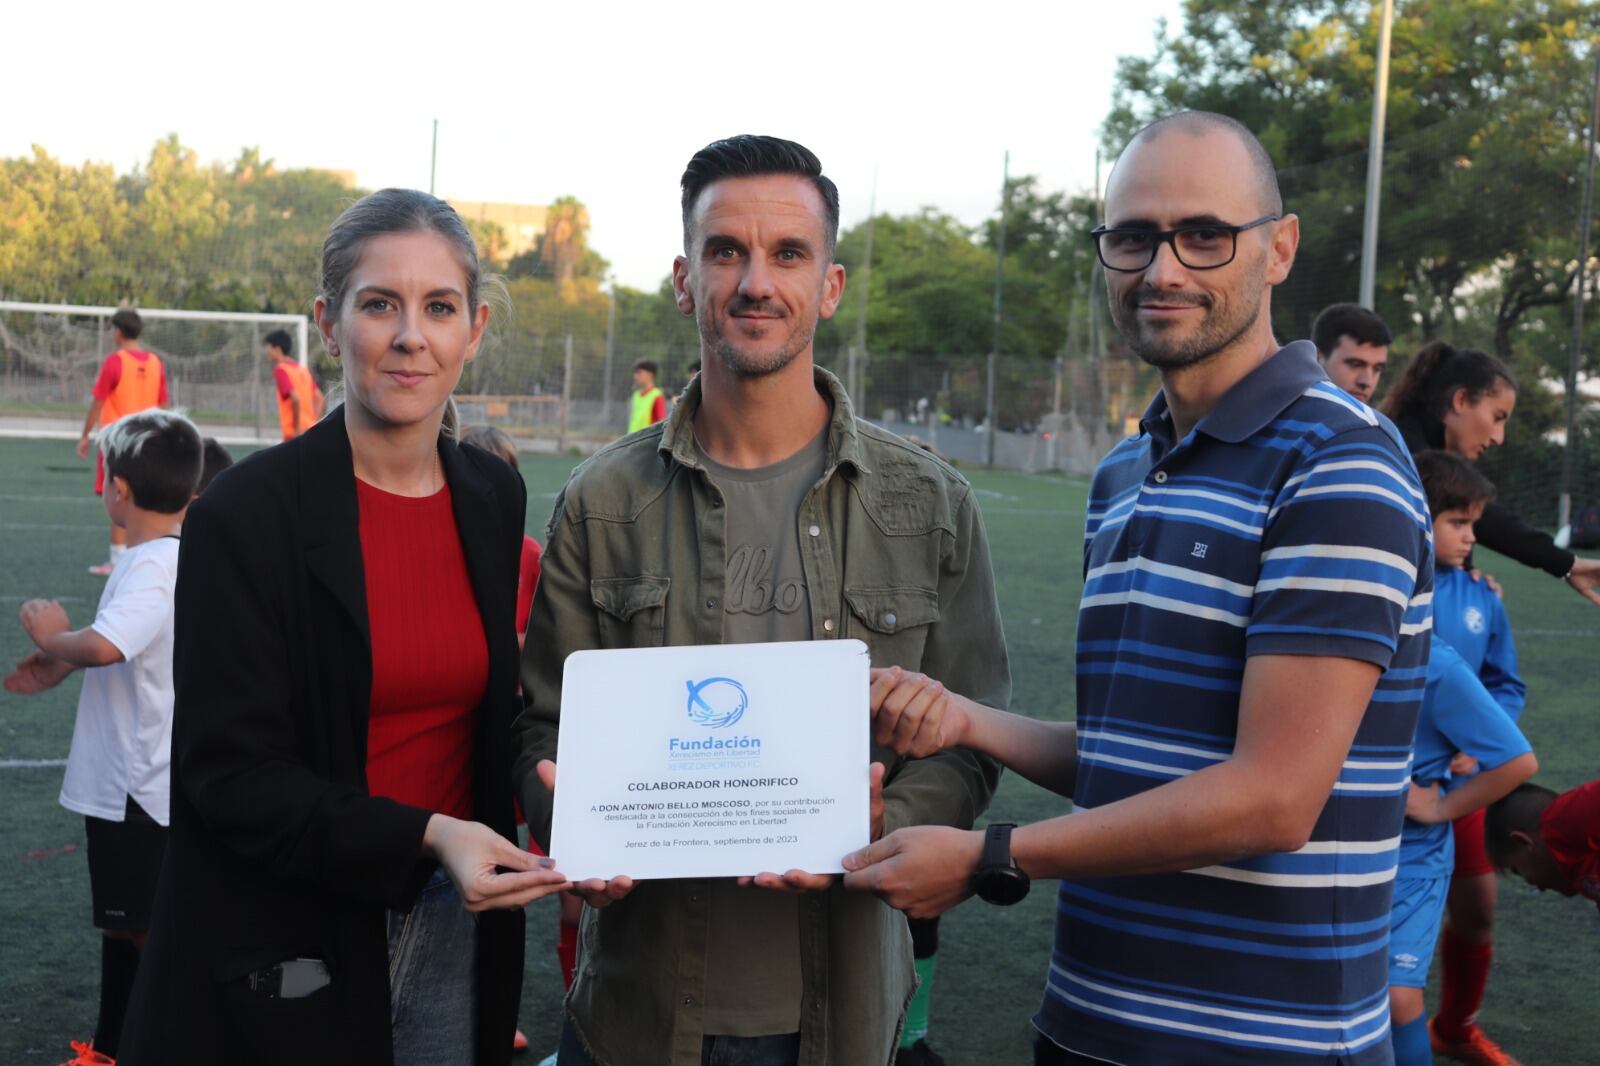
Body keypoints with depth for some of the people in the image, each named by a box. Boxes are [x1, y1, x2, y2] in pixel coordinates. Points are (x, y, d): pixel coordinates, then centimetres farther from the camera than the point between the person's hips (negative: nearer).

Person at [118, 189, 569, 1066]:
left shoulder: (495, 498, 2)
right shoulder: (246, 512, -14)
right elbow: (228, 771, -16)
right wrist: (423, 836, -26)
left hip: (454, 927, 5)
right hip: (282, 957, -4)